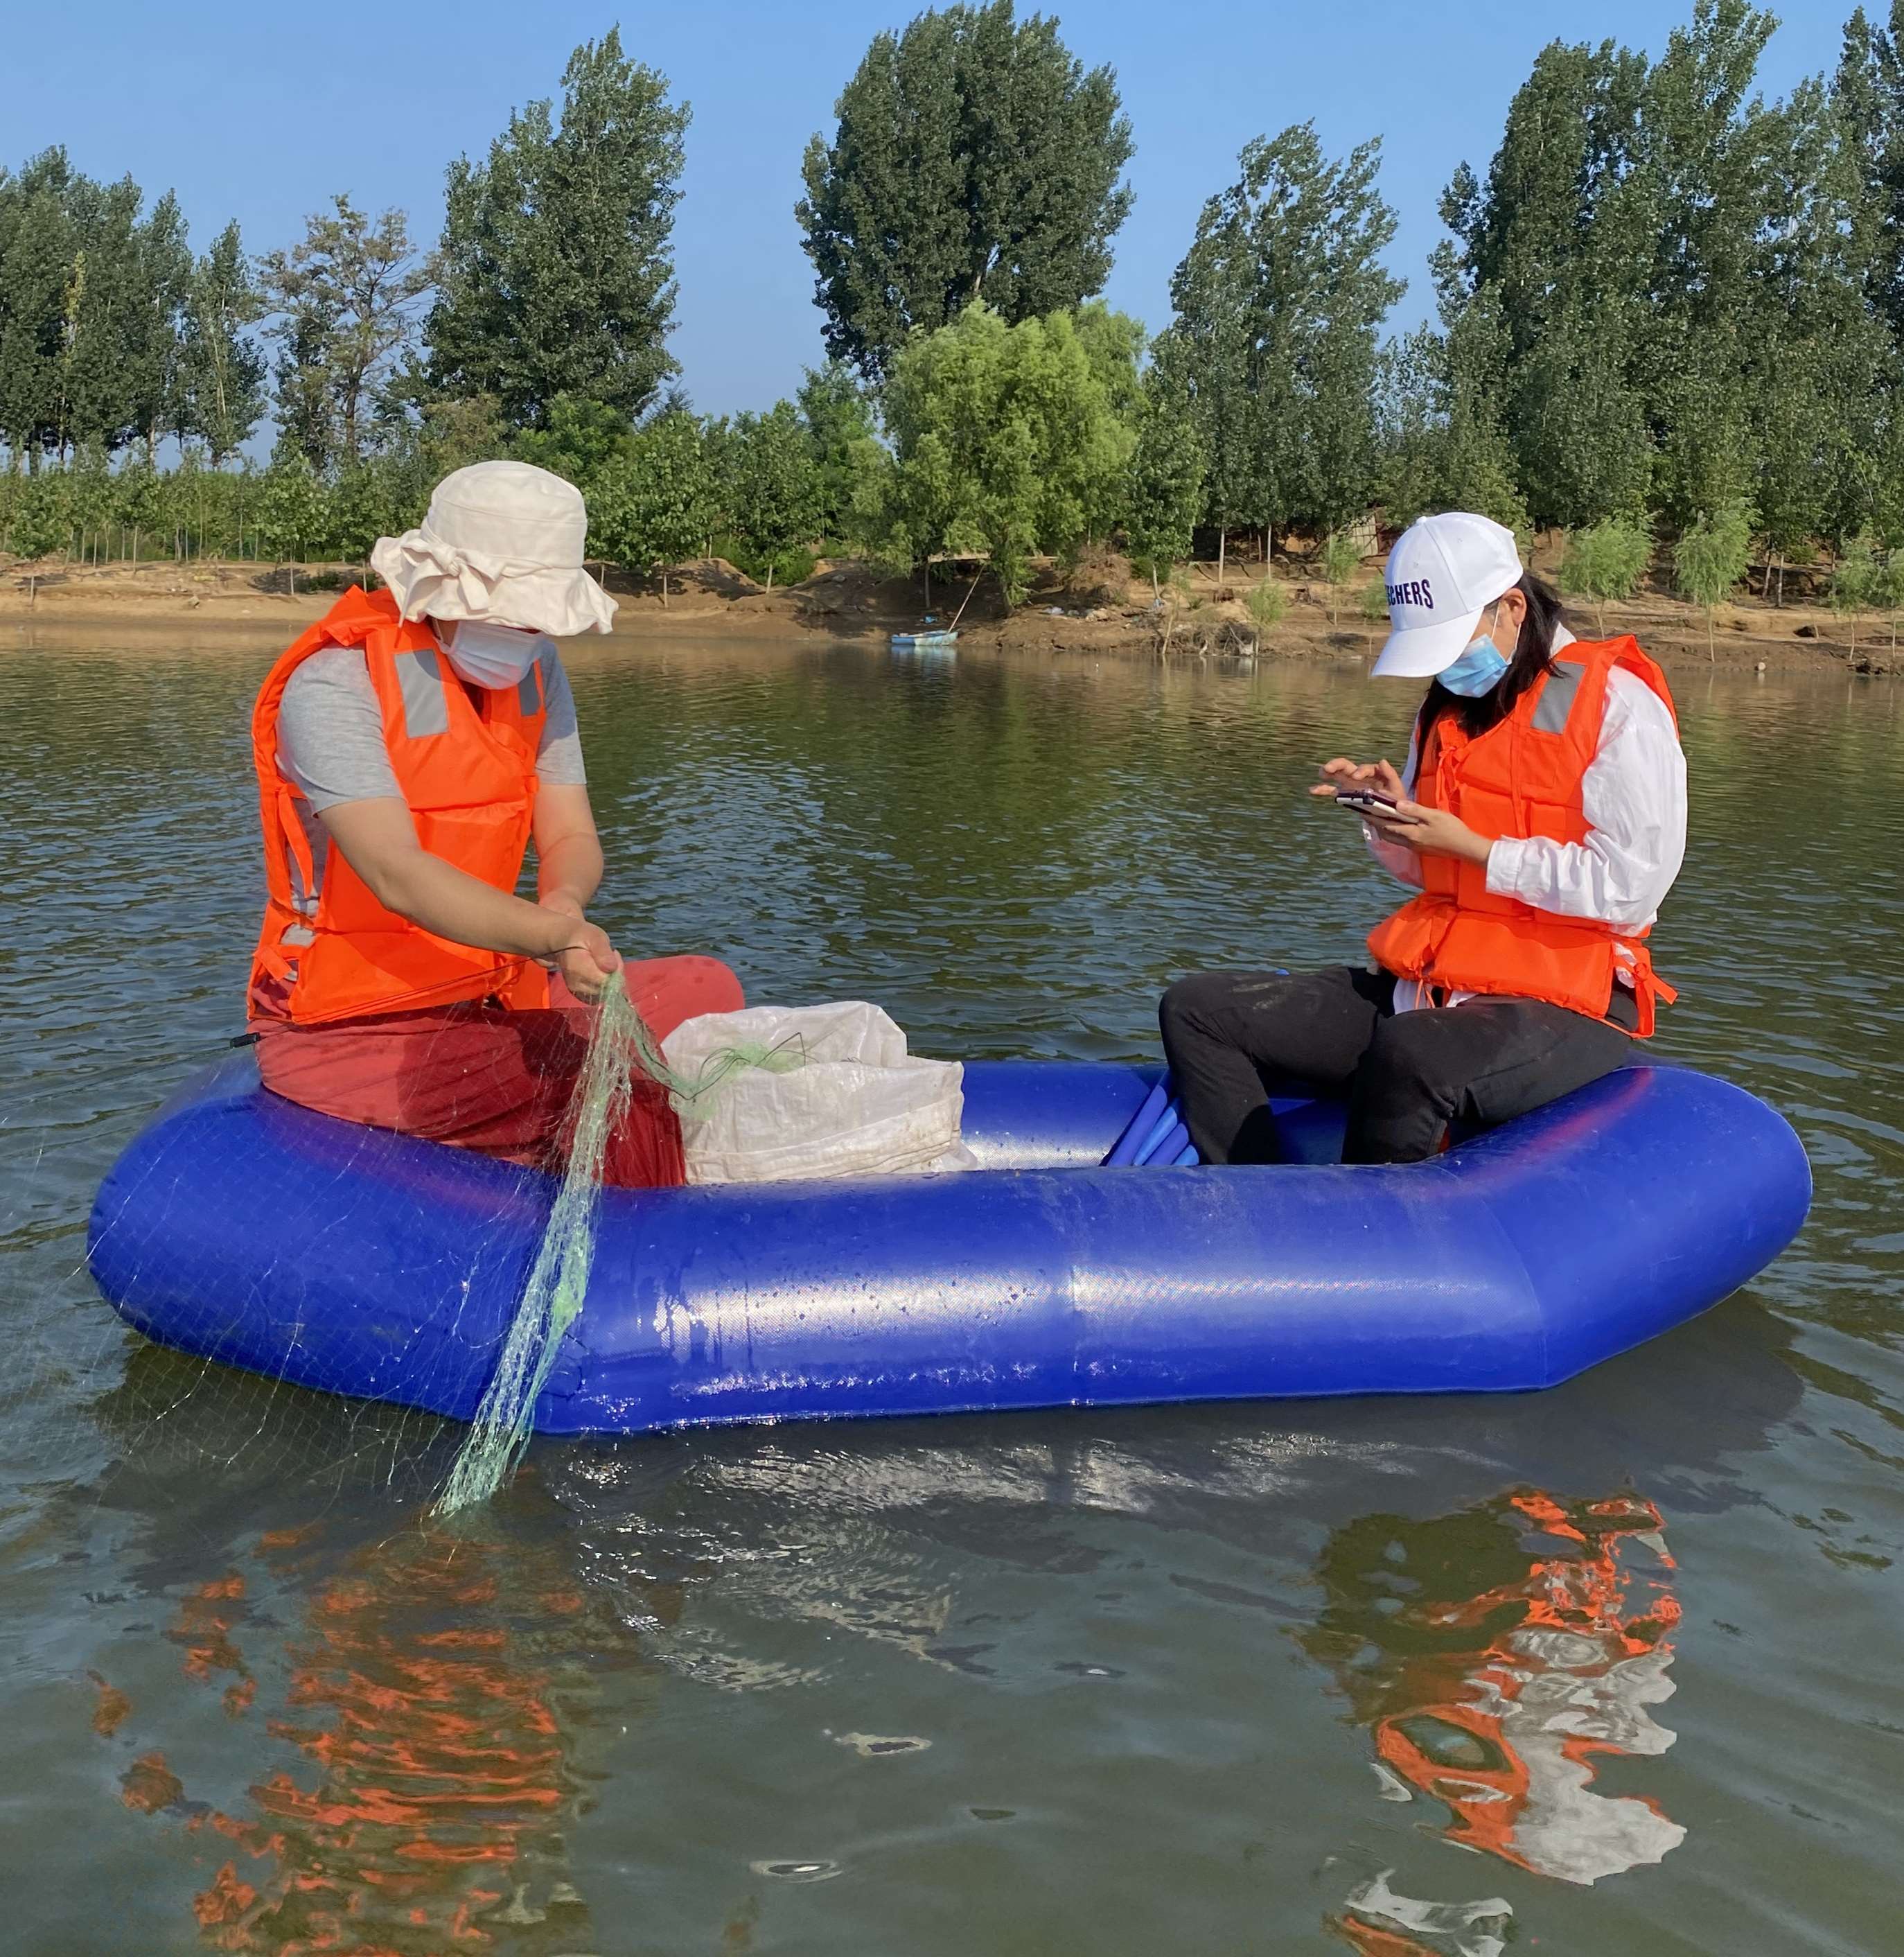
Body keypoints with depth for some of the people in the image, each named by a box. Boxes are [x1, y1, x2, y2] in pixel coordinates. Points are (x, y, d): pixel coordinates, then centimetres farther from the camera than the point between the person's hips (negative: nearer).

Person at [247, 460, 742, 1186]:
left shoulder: (536, 669, 5)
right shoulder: (334, 686, -18)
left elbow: (572, 840, 0)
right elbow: (396, 873, -31)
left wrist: (564, 903, -26)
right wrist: (551, 935, -47)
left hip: (493, 998, 8)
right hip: (348, 1034, -8)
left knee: (704, 989, 0)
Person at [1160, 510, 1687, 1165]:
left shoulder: (1619, 705, -8)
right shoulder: (1447, 707, 16)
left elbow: (1629, 889, -17)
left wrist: (1470, 846, -15)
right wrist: (1387, 815, -1)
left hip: (1565, 1004, -8)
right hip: (1425, 986, 8)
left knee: (1408, 1056, -42)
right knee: (1196, 1010, -3)